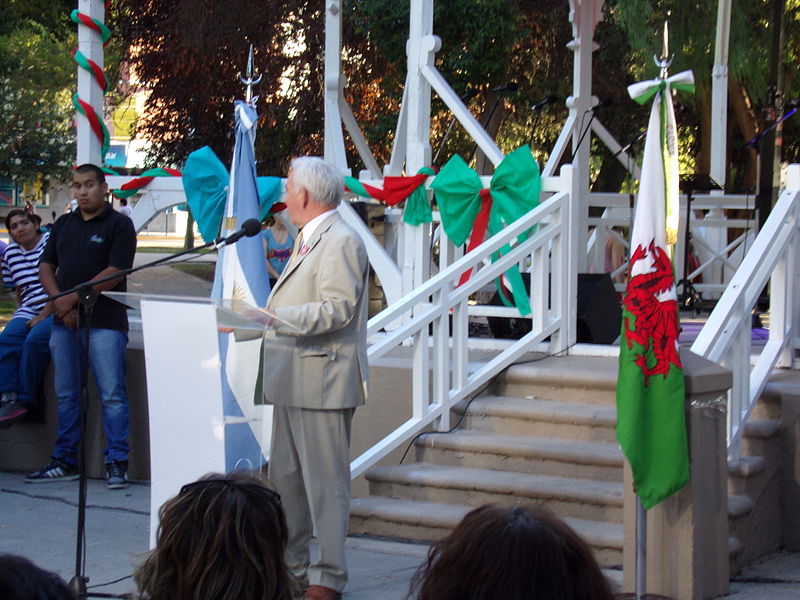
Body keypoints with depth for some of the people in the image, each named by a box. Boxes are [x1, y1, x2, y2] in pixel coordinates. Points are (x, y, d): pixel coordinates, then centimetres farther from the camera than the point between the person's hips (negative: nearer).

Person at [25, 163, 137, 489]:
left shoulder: (119, 224, -2)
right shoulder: (63, 224, 16)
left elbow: (114, 274, -11)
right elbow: (46, 267, 14)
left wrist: (73, 299, -12)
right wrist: (59, 302, -4)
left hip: (104, 323, -6)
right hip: (64, 322, 6)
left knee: (112, 394, -7)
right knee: (66, 395, 10)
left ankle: (116, 463, -4)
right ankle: (64, 462, 17)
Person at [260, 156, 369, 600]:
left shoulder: (341, 242, -12)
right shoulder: (307, 241, 21)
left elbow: (338, 308, -22)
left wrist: (274, 318, -26)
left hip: (322, 381, -10)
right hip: (293, 381, 10)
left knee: (324, 483, -5)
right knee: (284, 479, 13)